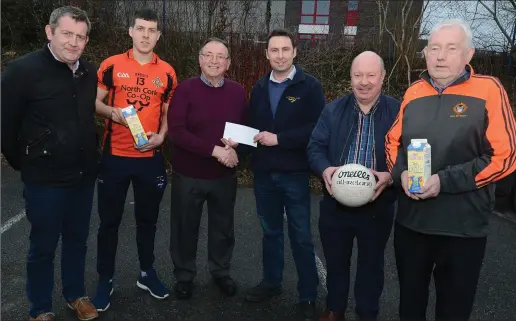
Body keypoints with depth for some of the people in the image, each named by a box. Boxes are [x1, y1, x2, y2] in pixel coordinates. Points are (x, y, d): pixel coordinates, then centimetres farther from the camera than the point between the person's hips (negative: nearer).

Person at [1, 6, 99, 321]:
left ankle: (76, 294, 39)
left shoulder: (91, 72, 3)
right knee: (43, 246, 10)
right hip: (45, 179, -5)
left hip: (84, 175, 5)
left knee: (77, 239, 19)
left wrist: (90, 158, 12)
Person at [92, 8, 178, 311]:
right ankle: (105, 280, 25)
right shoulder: (111, 65, -2)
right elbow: (95, 102, 4)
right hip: (115, 155, -1)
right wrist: (112, 111, -17)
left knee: (148, 218, 14)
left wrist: (161, 136, -8)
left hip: (151, 157, 2)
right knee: (110, 220, 8)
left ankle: (147, 273, 33)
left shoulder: (167, 72, 3)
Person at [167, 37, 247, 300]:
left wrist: (236, 149, -15)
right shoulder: (186, 89, -9)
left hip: (225, 176, 3)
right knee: (185, 228, 13)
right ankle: (184, 276, 35)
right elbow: (176, 132, -18)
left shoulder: (238, 92, 1)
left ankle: (221, 272, 40)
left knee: (223, 227, 17)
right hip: (188, 175, -2)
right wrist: (215, 150, -24)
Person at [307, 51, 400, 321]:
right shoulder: (333, 110, 2)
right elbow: (315, 147, 0)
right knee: (335, 261, 19)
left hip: (377, 206, -2)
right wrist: (325, 169, -20)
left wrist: (391, 176, -25)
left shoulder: (398, 112, -7)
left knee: (371, 265, 17)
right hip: (335, 203, 2)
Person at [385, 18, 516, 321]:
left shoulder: (489, 90, -9)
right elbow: (393, 141, 13)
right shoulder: (414, 92, 5)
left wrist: (445, 181, -19)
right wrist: (402, 173, -7)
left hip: (464, 228, -4)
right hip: (410, 221, 4)